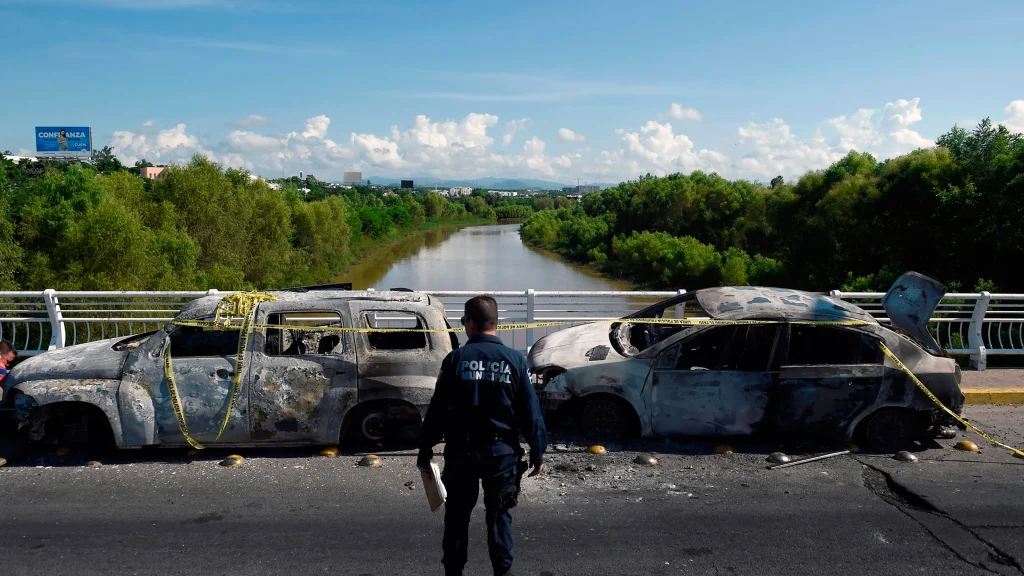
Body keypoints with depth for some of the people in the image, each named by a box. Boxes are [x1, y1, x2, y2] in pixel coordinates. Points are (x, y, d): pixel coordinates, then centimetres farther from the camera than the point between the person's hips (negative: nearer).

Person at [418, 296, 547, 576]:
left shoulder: (456, 359, -6)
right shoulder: (515, 360, -4)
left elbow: (437, 409, -5)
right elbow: (531, 411, -3)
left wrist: (425, 449, 3)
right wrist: (538, 452, 6)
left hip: (461, 451, 0)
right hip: (502, 452, 1)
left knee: (457, 515, 13)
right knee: (499, 515, 12)